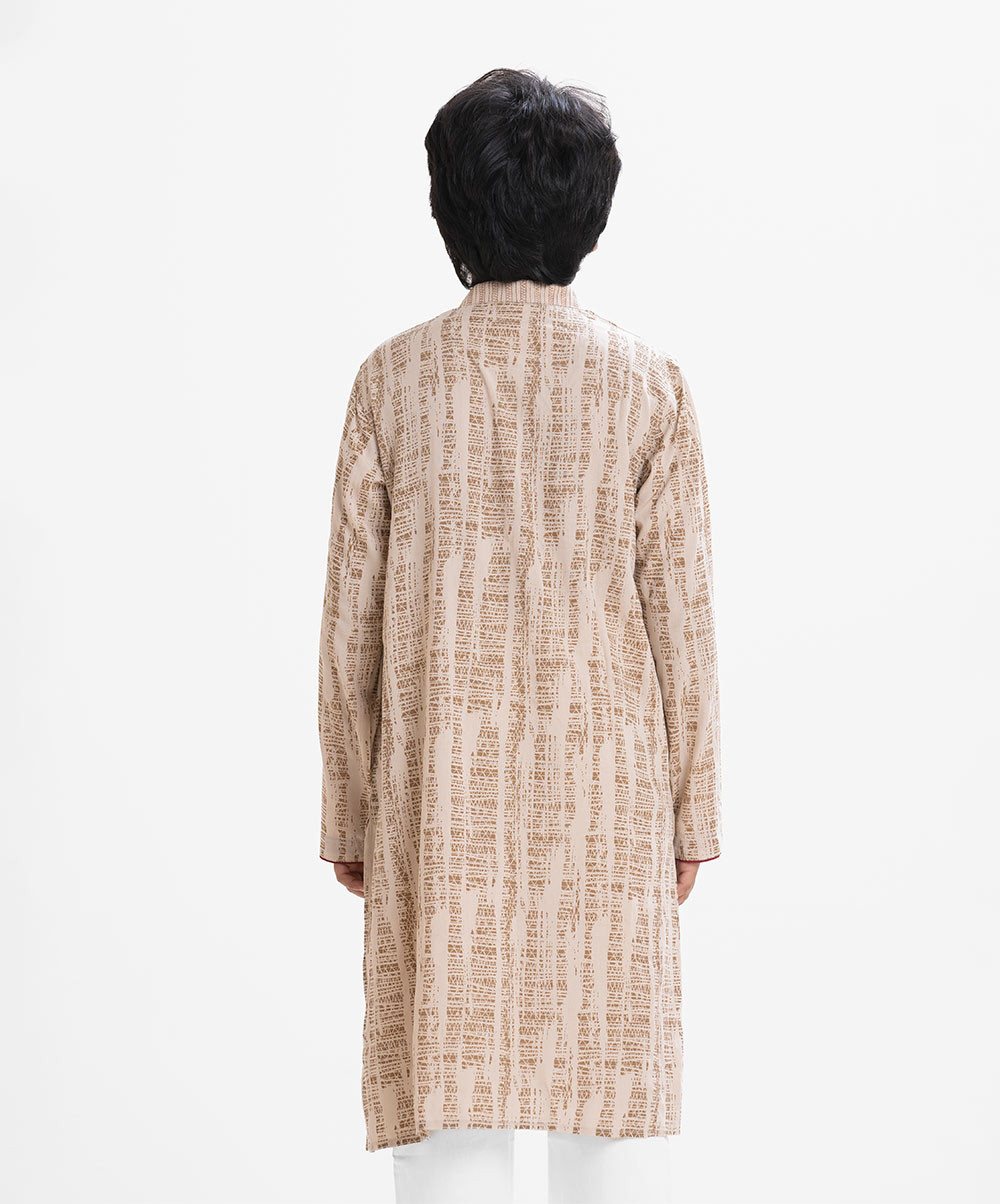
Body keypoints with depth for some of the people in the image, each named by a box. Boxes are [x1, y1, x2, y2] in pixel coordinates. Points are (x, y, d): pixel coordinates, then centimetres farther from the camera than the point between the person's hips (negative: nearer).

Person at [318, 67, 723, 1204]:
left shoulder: (394, 378, 0)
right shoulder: (646, 384, -2)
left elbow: (352, 615, 1)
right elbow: (680, 613, -1)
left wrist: (349, 813, 10)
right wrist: (690, 814, 7)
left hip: (439, 787, 1)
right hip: (606, 791, 0)